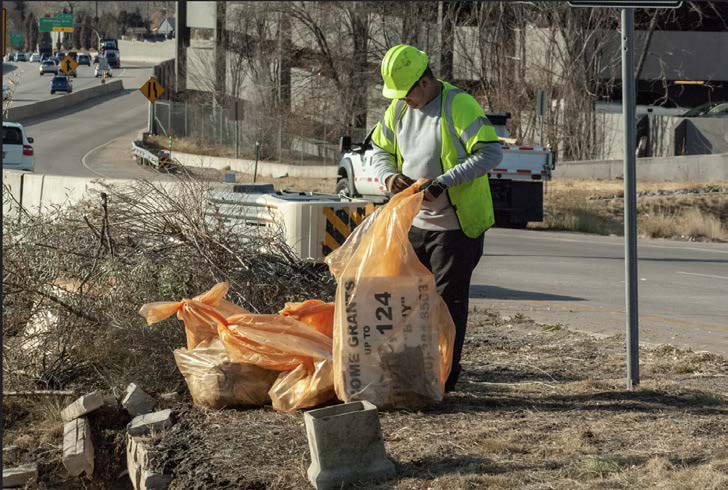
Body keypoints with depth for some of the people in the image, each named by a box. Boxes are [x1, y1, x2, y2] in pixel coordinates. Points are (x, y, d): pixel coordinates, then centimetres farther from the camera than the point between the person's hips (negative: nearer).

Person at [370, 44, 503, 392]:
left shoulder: (459, 106, -18)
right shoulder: (398, 109, 4)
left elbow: (491, 153, -25)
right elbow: (380, 150, 17)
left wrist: (444, 182, -30)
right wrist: (389, 176, -7)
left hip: (456, 225, -7)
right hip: (415, 222, 7)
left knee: (448, 300, -1)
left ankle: (444, 379, 7)